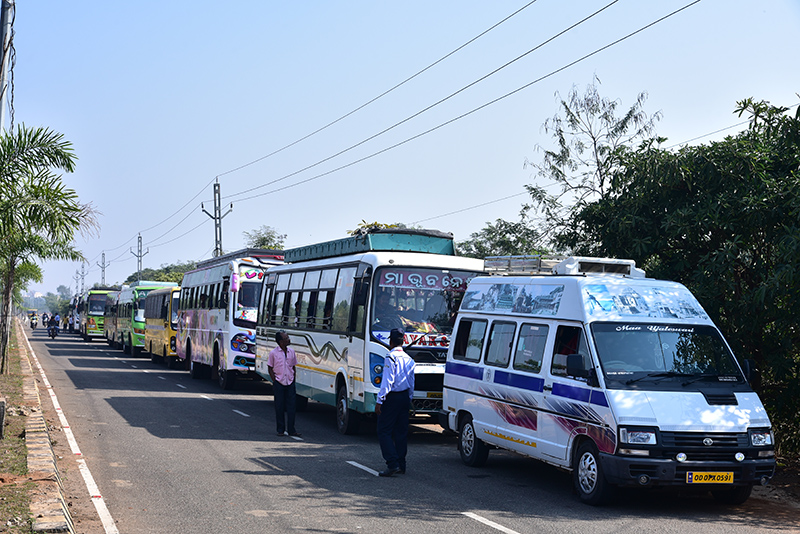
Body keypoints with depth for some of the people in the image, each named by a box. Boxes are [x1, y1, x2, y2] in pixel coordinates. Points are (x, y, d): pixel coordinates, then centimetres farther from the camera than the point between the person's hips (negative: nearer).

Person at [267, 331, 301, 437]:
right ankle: (281, 430, 11)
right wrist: (275, 381, -6)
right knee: (279, 407, 2)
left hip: (290, 383, 3)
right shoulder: (273, 353, -5)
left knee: (292, 406, 0)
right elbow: (270, 368, 2)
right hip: (279, 383, -3)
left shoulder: (291, 351, 6)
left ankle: (291, 429, 5)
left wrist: (293, 380, 7)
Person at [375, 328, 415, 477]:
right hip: (405, 397, 8)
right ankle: (401, 465, 15)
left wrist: (379, 401, -17)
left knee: (384, 431, -4)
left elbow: (387, 381, -18)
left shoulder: (391, 358, -13)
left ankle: (393, 464, -14)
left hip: (392, 397, -8)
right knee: (401, 432, 12)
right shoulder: (409, 359, 11)